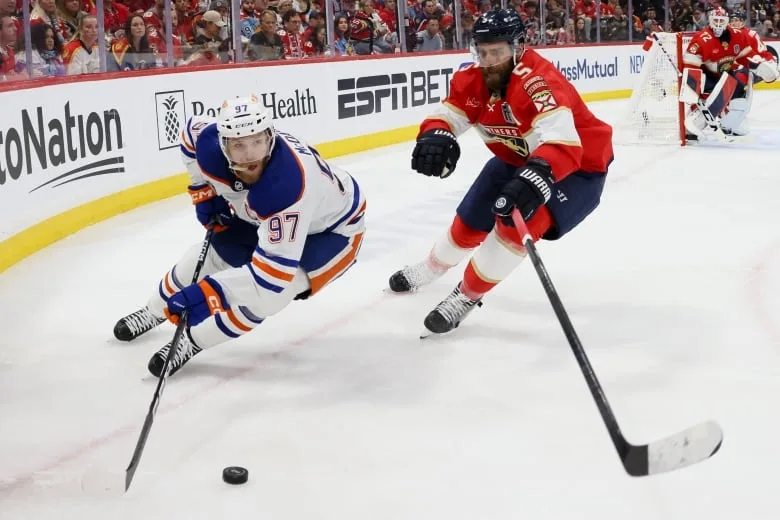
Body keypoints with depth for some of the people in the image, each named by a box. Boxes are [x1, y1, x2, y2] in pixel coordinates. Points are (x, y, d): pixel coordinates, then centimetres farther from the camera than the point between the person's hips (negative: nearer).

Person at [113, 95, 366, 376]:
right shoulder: (212, 146, -27)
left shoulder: (287, 186, -45)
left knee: (266, 290, -26)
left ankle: (193, 340, -3)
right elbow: (192, 130, 0)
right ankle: (155, 311, 38)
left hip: (331, 228, -6)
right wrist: (204, 191, -2)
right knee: (208, 255, 8)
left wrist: (207, 292, -48)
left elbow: (274, 270, -45)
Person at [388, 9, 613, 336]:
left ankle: (467, 296, -7)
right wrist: (435, 137, -40)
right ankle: (432, 268, 46)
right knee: (470, 221, 14)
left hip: (579, 165, -7)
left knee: (517, 223, -27)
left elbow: (562, 143, -49)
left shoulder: (537, 80, -37)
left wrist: (536, 177, -67)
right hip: (517, 160, 7)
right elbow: (445, 116, -14)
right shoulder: (472, 80, -14)